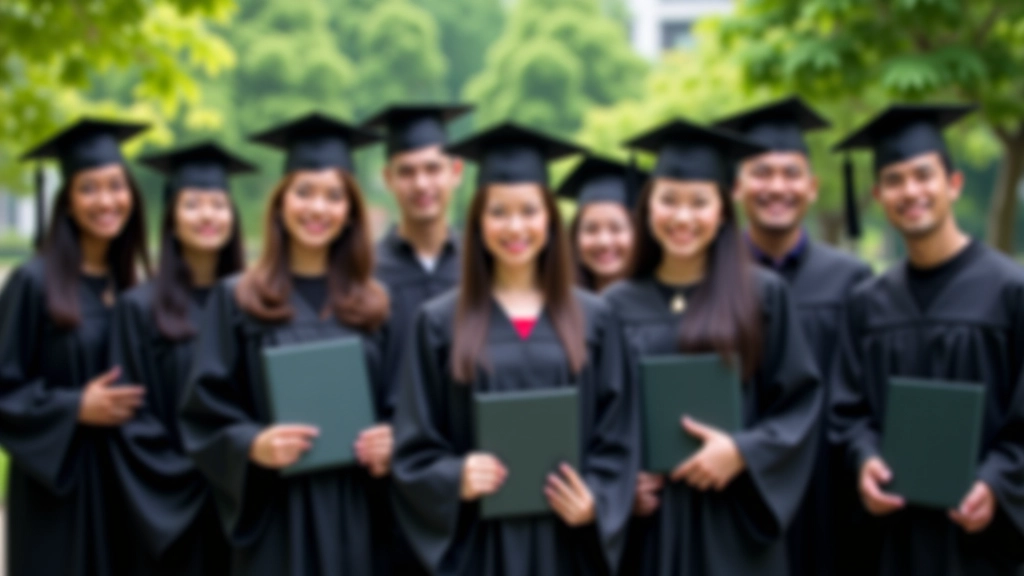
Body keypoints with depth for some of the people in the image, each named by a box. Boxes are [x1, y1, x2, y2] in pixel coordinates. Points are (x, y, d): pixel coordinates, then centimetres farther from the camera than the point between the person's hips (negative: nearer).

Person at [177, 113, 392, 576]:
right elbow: (205, 409, 0)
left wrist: (388, 443, -9)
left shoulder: (372, 305, 10)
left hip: (357, 516, 3)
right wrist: (253, 445, -18)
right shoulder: (237, 300, 3)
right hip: (277, 518, -2)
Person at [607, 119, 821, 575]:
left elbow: (800, 402, 1)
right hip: (645, 529, 1)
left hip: (732, 529, -1)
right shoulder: (618, 306, 6)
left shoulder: (764, 295, 2)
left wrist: (743, 451, -13)